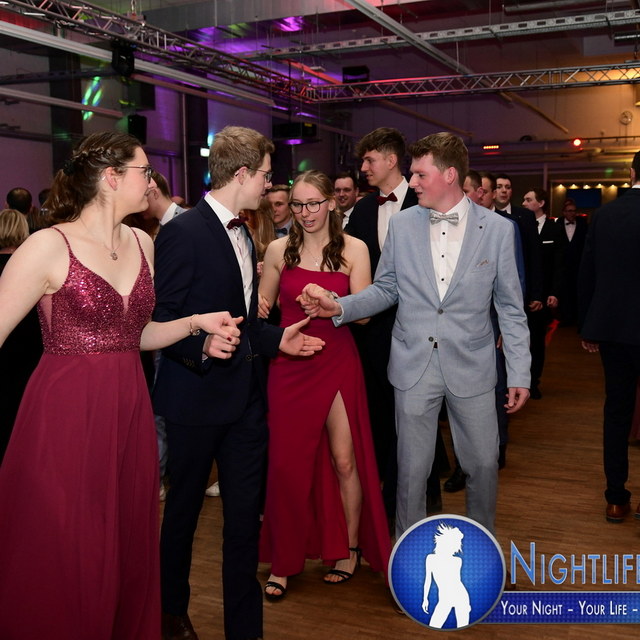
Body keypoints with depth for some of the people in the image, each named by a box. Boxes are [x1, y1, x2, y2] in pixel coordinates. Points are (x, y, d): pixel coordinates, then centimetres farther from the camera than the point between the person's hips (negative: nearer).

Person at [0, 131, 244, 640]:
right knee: (66, 565, 5)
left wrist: (195, 323, 3)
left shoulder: (142, 244, 9)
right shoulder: (49, 246, -10)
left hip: (130, 416, 6)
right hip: (66, 420, -6)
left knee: (130, 554, 16)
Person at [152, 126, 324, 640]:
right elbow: (161, 320, -16)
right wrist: (202, 345, -32)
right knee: (184, 507, 14)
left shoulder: (242, 234, 13)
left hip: (246, 394, 7)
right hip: (197, 395, -6)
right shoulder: (183, 233, -13)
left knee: (246, 512, 9)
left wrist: (275, 338, 8)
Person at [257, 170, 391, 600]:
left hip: (337, 363, -1)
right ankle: (283, 561, 20)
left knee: (344, 460, 5)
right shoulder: (279, 250, 3)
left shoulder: (354, 249, -1)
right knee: (286, 461, 3)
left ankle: (350, 549, 27)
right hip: (289, 365, 1)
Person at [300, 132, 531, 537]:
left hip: (471, 367, -1)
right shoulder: (402, 224, 1)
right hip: (414, 366, 1)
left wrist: (520, 374, -3)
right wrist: (340, 306, -9)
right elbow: (385, 290, 8)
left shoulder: (498, 229, -4)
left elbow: (511, 308, -1)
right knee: (412, 467, 10)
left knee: (483, 463, 11)